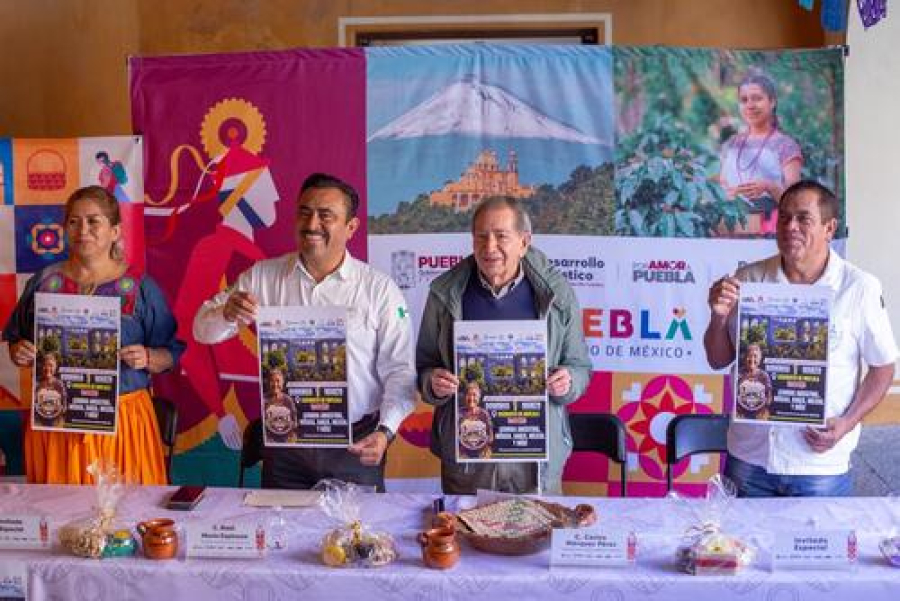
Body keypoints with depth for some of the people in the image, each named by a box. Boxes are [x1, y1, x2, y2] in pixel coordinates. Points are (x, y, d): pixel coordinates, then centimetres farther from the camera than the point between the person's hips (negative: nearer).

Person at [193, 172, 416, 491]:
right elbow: (203, 330, 4)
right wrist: (228, 314, -18)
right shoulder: (262, 276, 1)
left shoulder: (380, 289, -5)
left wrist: (386, 431, -18)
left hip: (356, 444, -1)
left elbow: (399, 372, -4)